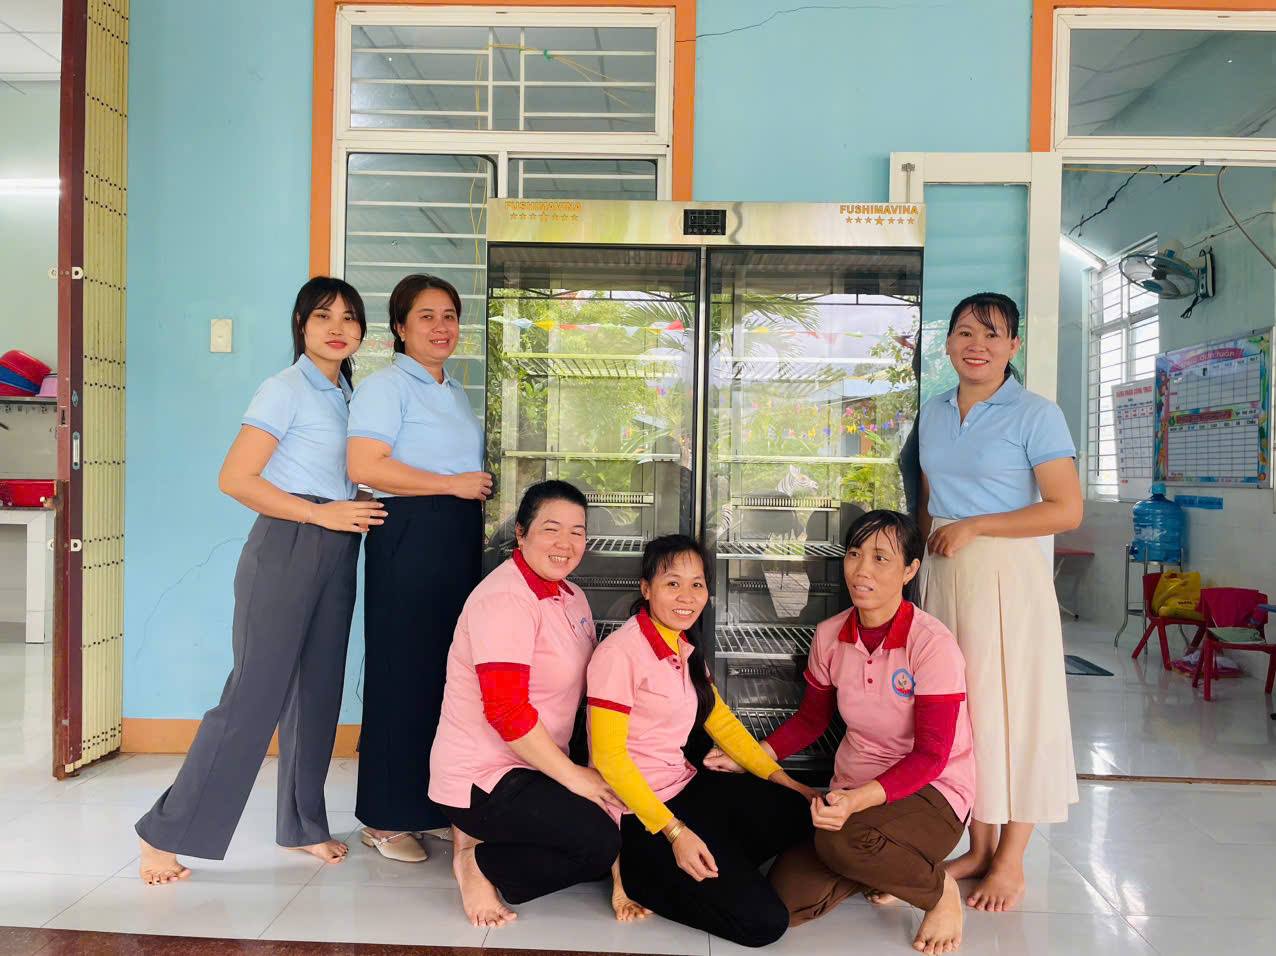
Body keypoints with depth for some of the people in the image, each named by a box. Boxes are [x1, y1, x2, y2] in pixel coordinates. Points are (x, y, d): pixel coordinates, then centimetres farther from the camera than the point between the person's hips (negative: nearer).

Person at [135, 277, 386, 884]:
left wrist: (353, 515, 3)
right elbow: (235, 479, -13)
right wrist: (323, 514, -15)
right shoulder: (286, 389, -6)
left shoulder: (344, 394, 16)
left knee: (318, 692, 10)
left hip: (335, 553, 7)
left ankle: (303, 825, 23)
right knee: (255, 695, -8)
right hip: (287, 545, -7)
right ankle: (167, 833, 4)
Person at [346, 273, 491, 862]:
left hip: (459, 541, 8)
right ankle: (385, 818, 7)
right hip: (409, 537, -8)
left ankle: (434, 804, 20)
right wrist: (454, 484, -15)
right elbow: (365, 467, -19)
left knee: (450, 673, 9)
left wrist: (483, 493, 15)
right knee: (404, 674, -4)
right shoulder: (386, 386, -5)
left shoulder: (455, 392, 21)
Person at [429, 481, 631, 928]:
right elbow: (506, 712, -25)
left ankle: (487, 840, 11)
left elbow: (588, 687, 11)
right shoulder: (504, 599, -20)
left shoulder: (571, 596, 9)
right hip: (482, 777, -9)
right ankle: (477, 859, -1)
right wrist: (573, 776, -18)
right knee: (600, 843, -21)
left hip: (533, 769, 9)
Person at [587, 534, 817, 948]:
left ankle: (708, 868, 6)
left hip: (685, 786, 8)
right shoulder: (620, 653, -18)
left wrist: (783, 779, 3)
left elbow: (721, 723, 14)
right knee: (762, 920, -14)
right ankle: (638, 877, 1)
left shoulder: (687, 649, 8)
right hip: (638, 812, -8)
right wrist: (674, 832, -24)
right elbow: (608, 755, -19)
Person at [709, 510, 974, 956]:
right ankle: (884, 866, 12)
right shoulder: (830, 637, -2)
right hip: (852, 792, 5)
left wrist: (860, 799, -32)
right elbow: (811, 720, 13)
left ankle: (940, 890, -5)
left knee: (841, 840, -36)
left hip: (932, 793, -5)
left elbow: (931, 756, -17)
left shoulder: (932, 644, -18)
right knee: (784, 901, -14)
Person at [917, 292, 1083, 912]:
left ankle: (1010, 862, 14)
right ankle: (979, 847, 24)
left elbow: (1067, 510, -13)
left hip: (1005, 574, -6)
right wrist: (927, 545, 9)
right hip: (943, 575, 6)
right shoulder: (933, 414, 11)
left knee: (1009, 707, 1)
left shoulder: (1036, 415, -7)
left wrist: (975, 527, -15)